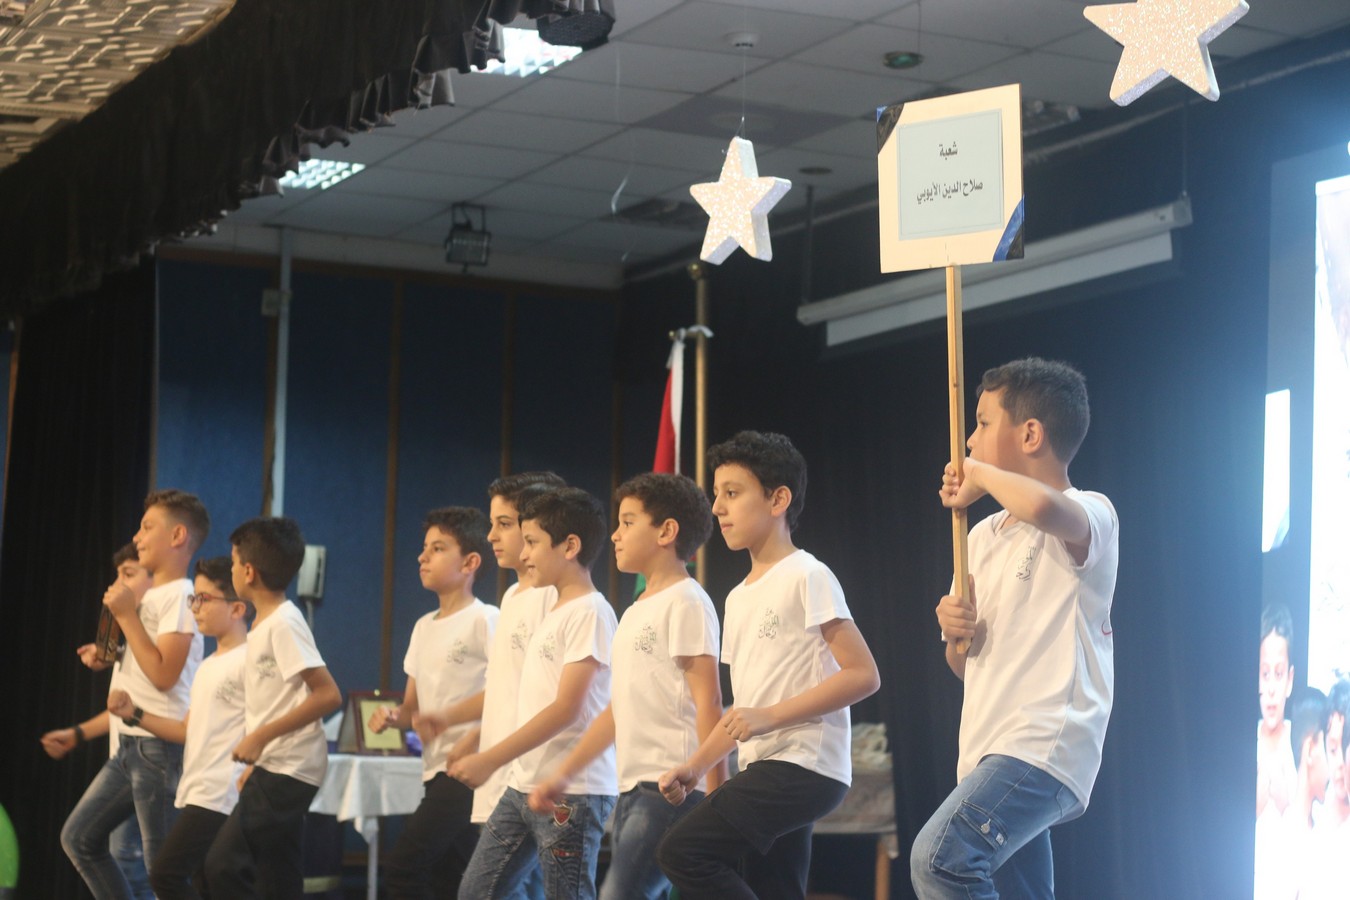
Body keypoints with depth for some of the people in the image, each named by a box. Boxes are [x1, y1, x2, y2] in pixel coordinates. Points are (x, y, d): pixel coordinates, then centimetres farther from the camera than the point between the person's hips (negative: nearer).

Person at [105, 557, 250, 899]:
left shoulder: (247, 661, -12)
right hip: (195, 792, 9)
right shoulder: (207, 667, 18)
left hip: (220, 796, -9)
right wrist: (134, 714, 11)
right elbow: (189, 731, 20)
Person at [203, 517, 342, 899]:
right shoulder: (264, 623, 14)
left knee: (225, 864, -13)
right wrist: (255, 764, 19)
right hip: (274, 768, 10)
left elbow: (328, 694, -21)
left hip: (287, 770, -10)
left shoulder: (284, 624, -14)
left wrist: (261, 737, -21)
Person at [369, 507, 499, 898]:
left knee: (402, 866, -14)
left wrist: (443, 719, -19)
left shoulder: (484, 620, -8)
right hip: (435, 767, 8)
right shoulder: (423, 627, 16)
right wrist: (393, 716, -3)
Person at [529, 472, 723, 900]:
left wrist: (716, 797, -20)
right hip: (633, 789, 9)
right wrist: (562, 775, 21)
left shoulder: (685, 601, -7)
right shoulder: (636, 612, 20)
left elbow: (708, 700, -14)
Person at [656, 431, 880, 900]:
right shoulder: (739, 597, 18)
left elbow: (863, 674, -14)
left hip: (804, 764, -9)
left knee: (682, 851, -18)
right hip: (763, 767, 9)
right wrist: (696, 765, 9)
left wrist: (771, 715, -18)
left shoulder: (806, 576, -6)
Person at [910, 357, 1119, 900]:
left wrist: (979, 475, -13)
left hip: (1046, 747, -9)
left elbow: (1043, 507, -33)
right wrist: (954, 633, 1)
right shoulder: (983, 536, 19)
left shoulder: (1089, 515, -5)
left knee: (939, 856, -28)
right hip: (988, 752, 9)